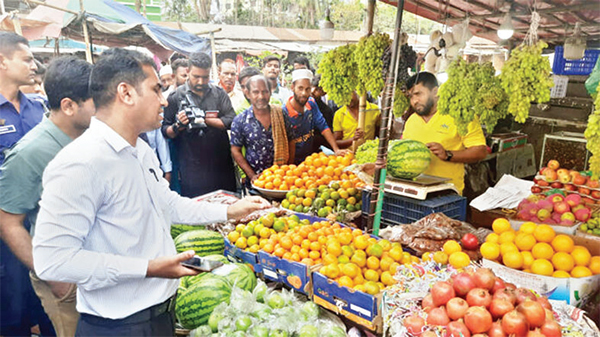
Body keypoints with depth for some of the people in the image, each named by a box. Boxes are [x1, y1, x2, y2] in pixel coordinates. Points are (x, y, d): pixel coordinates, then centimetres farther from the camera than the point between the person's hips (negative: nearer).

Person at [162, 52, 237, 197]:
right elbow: (165, 131, 5)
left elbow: (231, 121, -4)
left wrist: (205, 119, -11)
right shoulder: (176, 97, 3)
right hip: (191, 168, -2)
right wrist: (178, 126, -15)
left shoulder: (219, 93, 7)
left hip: (221, 165, 2)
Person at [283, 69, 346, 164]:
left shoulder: (311, 103, 1)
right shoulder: (284, 113, -17)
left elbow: (323, 127, 0)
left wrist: (336, 150, -8)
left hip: (310, 158, 5)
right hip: (294, 163, -5)